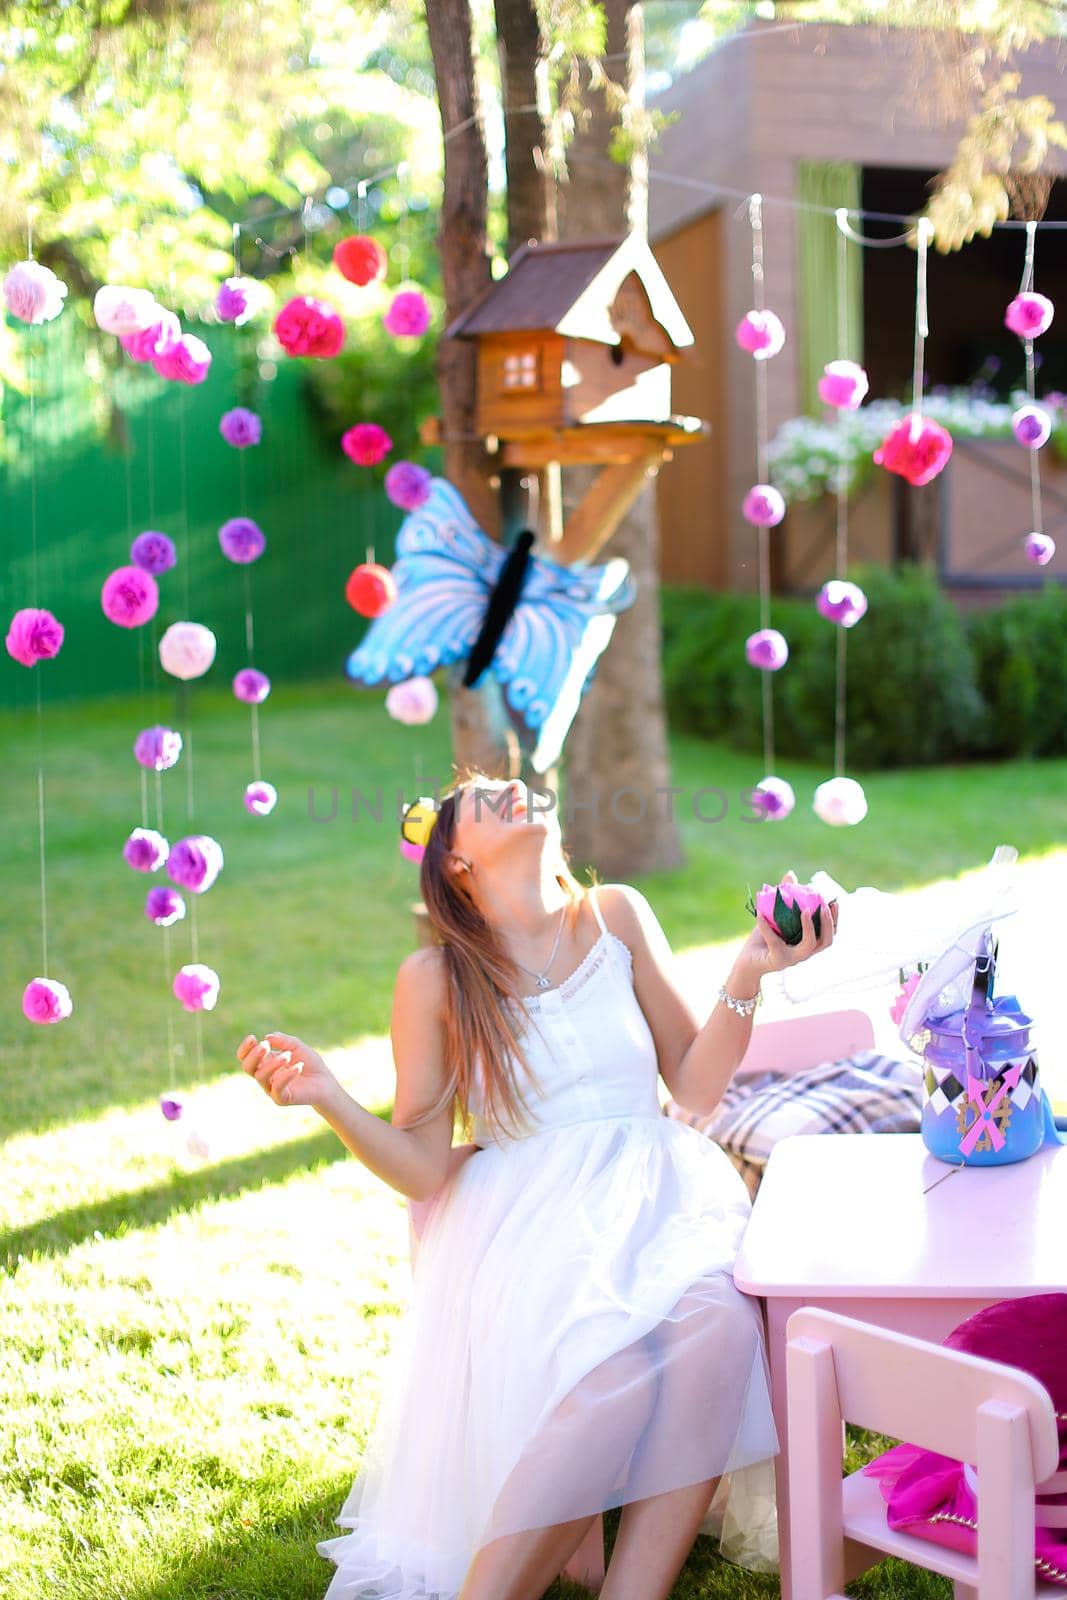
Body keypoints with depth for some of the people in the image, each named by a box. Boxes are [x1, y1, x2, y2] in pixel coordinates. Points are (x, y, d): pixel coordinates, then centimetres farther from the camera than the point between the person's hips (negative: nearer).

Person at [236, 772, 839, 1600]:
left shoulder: (616, 917, 10)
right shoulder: (434, 979, 5)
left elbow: (696, 1084, 11)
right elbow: (425, 1167, 2)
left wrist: (747, 976, -3)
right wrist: (328, 1098, -13)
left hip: (656, 1189, 2)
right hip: (525, 1217, -2)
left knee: (715, 1319, -34)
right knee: (609, 1368, -35)